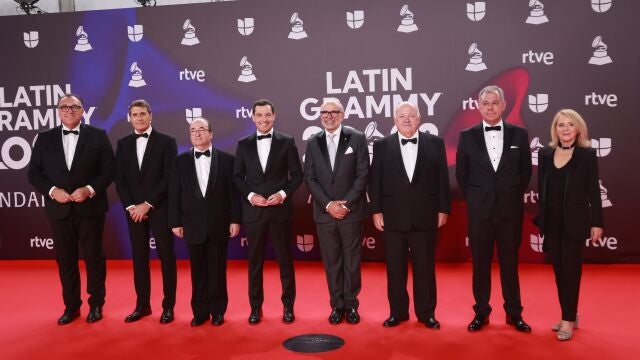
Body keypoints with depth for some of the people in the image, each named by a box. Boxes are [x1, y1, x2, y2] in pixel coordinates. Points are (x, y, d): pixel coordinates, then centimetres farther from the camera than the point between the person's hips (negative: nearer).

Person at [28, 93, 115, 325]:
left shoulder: (98, 136, 0)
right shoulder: (45, 138, 7)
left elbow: (109, 169, -3)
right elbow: (33, 173, 6)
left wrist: (90, 189, -15)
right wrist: (52, 190, -10)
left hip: (90, 208, -2)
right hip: (59, 209, 2)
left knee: (94, 257, 6)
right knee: (65, 259, 9)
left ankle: (96, 304, 20)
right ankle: (71, 306, 22)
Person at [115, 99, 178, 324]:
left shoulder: (167, 142, -2)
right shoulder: (123, 144, 10)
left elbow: (169, 178, -9)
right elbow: (119, 179, 7)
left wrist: (147, 204, -13)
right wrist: (130, 206, -5)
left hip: (160, 208, -3)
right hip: (134, 209, 4)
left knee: (166, 256, 2)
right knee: (139, 257, 8)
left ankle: (168, 306, 11)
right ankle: (142, 305, 18)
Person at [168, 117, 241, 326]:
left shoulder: (226, 159, 1)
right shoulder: (180, 161, 6)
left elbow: (233, 191, -1)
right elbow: (174, 194, 5)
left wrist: (235, 219, -5)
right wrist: (175, 222, 0)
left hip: (219, 224, -1)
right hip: (193, 225, 1)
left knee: (218, 269, 6)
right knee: (198, 270, 7)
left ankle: (218, 311, 18)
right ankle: (200, 311, 18)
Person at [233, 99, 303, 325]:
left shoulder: (286, 142, 2)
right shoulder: (243, 144, 7)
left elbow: (297, 175, 1)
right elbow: (237, 177, 7)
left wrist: (283, 194, -13)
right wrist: (250, 195, -8)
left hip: (280, 209, -1)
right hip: (253, 211, 2)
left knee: (285, 259, 6)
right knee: (255, 261, 9)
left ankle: (288, 306, 20)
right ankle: (256, 307, 21)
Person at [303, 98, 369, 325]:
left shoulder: (357, 138, 0)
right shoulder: (313, 142, 7)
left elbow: (363, 175, -4)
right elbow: (309, 178, 3)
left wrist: (346, 203, -12)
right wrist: (328, 204, -8)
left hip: (351, 211, -2)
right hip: (324, 212, 2)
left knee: (352, 261, 6)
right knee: (331, 262, 7)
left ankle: (351, 304, 19)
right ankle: (337, 305, 19)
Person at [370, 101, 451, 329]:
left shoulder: (435, 143, 4)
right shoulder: (382, 146, 4)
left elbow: (442, 179, 4)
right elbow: (375, 181, 2)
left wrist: (443, 209, 0)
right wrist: (376, 211, -3)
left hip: (425, 217, 0)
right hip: (393, 217, 0)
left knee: (425, 268, 8)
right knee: (395, 268, 8)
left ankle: (426, 313, 21)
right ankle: (397, 312, 21)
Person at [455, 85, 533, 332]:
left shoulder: (519, 134, 2)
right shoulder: (467, 136, 0)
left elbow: (525, 171, 9)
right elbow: (461, 174, 6)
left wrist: (513, 196, 6)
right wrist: (474, 200, 5)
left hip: (510, 210, 0)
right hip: (479, 210, 0)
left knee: (510, 262, 10)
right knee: (480, 263, 7)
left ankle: (514, 313, 23)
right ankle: (481, 312, 20)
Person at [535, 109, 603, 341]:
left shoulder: (587, 154, -3)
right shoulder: (545, 154, 6)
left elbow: (593, 191, -4)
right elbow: (542, 189, 8)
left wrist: (597, 222, -6)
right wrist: (541, 219, 7)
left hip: (574, 220, -4)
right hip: (551, 221, 4)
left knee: (571, 270, 0)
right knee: (559, 270, 10)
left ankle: (568, 320, 9)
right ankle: (570, 316, 24)